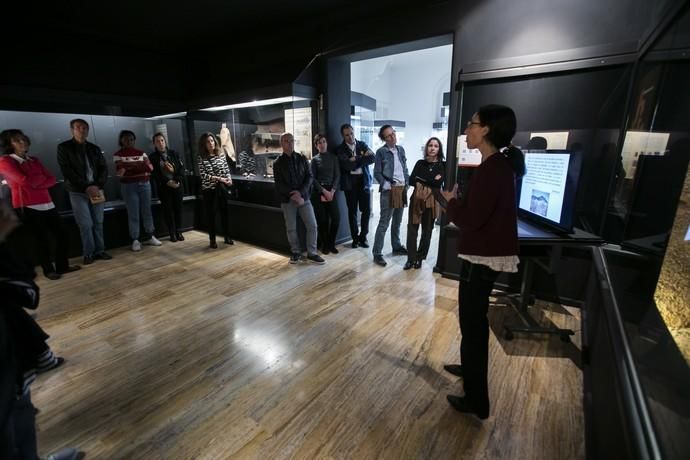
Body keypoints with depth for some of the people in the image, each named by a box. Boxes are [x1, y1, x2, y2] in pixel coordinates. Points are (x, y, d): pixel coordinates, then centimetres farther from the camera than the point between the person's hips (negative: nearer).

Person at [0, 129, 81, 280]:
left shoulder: (34, 160, 16)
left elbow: (52, 179, 5)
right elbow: (25, 181, -16)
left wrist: (34, 183, -11)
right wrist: (41, 177, 2)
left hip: (47, 204, 6)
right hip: (27, 207, -6)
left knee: (62, 235, 4)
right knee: (41, 240, 1)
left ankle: (62, 266, 17)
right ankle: (48, 270, 16)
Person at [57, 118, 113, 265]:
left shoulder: (95, 148, 13)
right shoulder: (64, 147, 1)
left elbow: (104, 169, 7)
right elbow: (67, 171, -7)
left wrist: (97, 185, -8)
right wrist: (86, 187, -14)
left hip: (96, 190, 3)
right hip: (78, 192, -3)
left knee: (98, 222, 5)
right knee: (85, 224, -4)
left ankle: (99, 250, 14)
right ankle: (88, 253, 7)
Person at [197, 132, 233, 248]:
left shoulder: (221, 154, 4)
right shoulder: (201, 158, -6)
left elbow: (227, 169, 9)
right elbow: (204, 175, -12)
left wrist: (229, 179, -10)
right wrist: (219, 178, -18)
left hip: (222, 188, 3)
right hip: (209, 189, -3)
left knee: (224, 212, 9)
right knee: (211, 214, 5)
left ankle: (227, 237, 21)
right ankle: (212, 240, 15)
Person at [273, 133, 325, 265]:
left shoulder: (302, 159, 8)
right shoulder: (278, 163, 3)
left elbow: (309, 176, 2)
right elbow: (279, 184, -5)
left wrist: (300, 192, -13)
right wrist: (293, 195, -16)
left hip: (303, 197, 1)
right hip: (287, 200, -1)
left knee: (312, 225, -3)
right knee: (291, 228, 5)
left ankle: (311, 253, 9)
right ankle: (296, 252, 23)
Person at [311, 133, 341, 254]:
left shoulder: (333, 157, 9)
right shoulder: (314, 160, 5)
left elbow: (337, 175, 3)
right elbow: (313, 178, 0)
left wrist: (332, 191, -9)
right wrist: (324, 191, -10)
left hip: (332, 191, 1)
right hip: (318, 192, -1)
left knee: (336, 218, -6)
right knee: (322, 220, 0)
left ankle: (331, 244, 11)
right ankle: (324, 245, 14)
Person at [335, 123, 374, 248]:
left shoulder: (362, 144, 10)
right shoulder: (340, 149, 1)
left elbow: (372, 158, -6)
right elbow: (346, 165, -16)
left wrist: (356, 160, -14)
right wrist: (362, 157, -10)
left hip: (364, 180, 2)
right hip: (350, 182, -2)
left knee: (367, 210, 1)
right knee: (352, 211, 3)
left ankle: (363, 237, 16)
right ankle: (355, 238, 17)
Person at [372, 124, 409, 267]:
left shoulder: (401, 149, 11)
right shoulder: (381, 152, -5)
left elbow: (405, 168, 16)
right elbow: (377, 173, -7)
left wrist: (407, 183, 5)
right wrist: (388, 186, -14)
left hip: (402, 189, 6)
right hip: (389, 190, -6)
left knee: (397, 222, 16)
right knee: (384, 223, -6)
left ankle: (397, 247, 31)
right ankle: (377, 253, 1)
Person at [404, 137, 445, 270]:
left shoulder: (442, 165, 3)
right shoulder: (420, 163, 10)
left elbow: (439, 182, -12)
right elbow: (411, 181, 0)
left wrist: (421, 180, -7)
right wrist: (431, 180, -7)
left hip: (432, 201, -1)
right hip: (417, 199, 1)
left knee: (427, 231, 6)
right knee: (412, 229, -2)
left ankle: (419, 258, 20)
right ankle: (411, 258, 7)